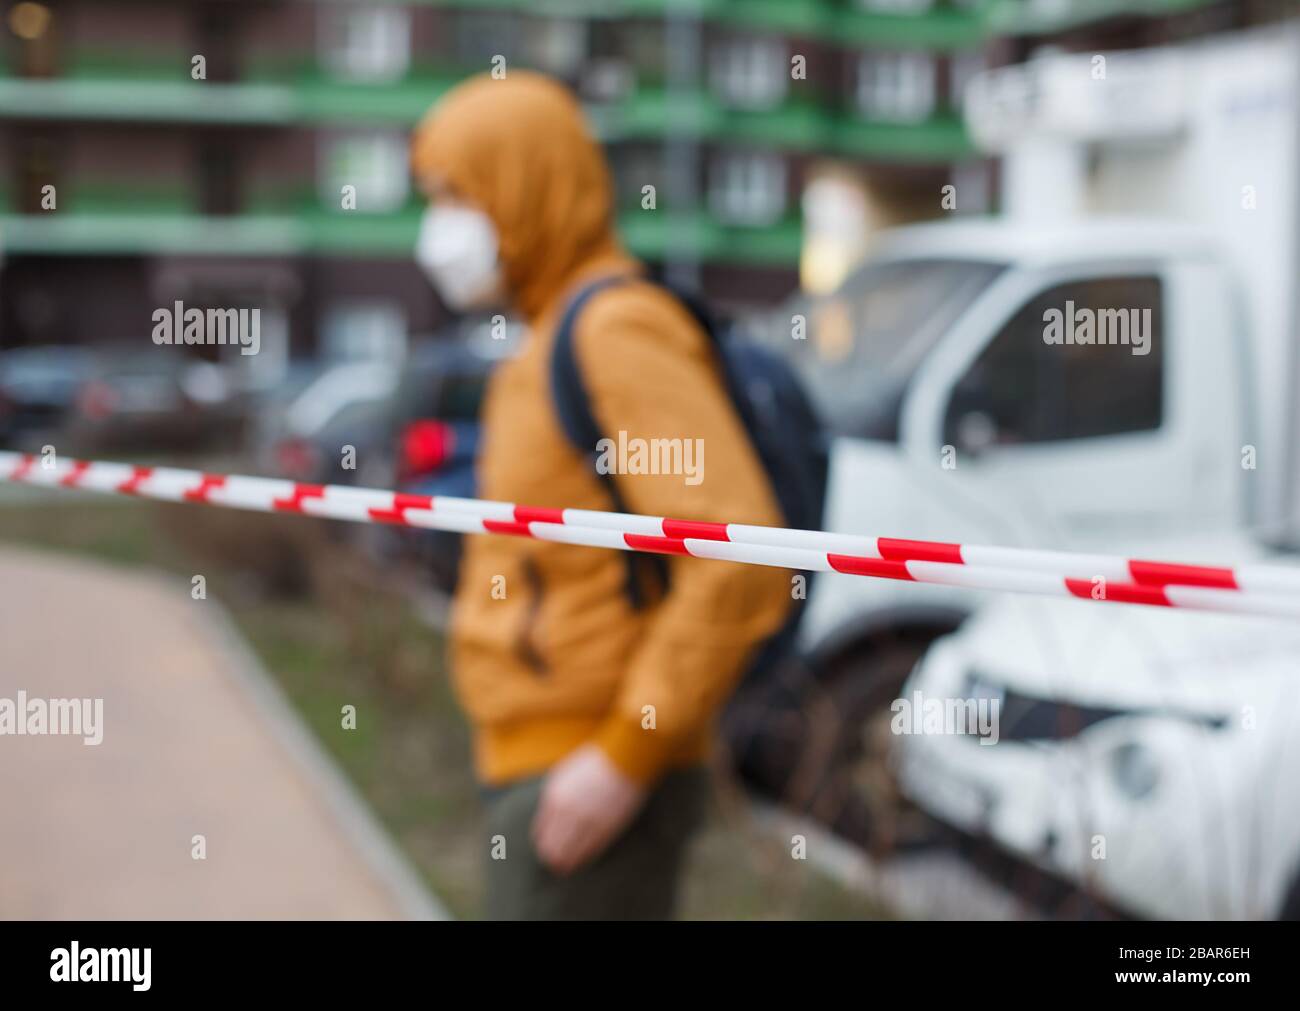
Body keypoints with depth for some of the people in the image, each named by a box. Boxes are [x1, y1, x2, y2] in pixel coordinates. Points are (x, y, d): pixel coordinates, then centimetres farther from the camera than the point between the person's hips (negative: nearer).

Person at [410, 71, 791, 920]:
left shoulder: (618, 331, -15)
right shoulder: (560, 334, 17)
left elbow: (740, 561, -24)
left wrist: (626, 754, -23)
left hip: (593, 780, -10)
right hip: (536, 762, 10)